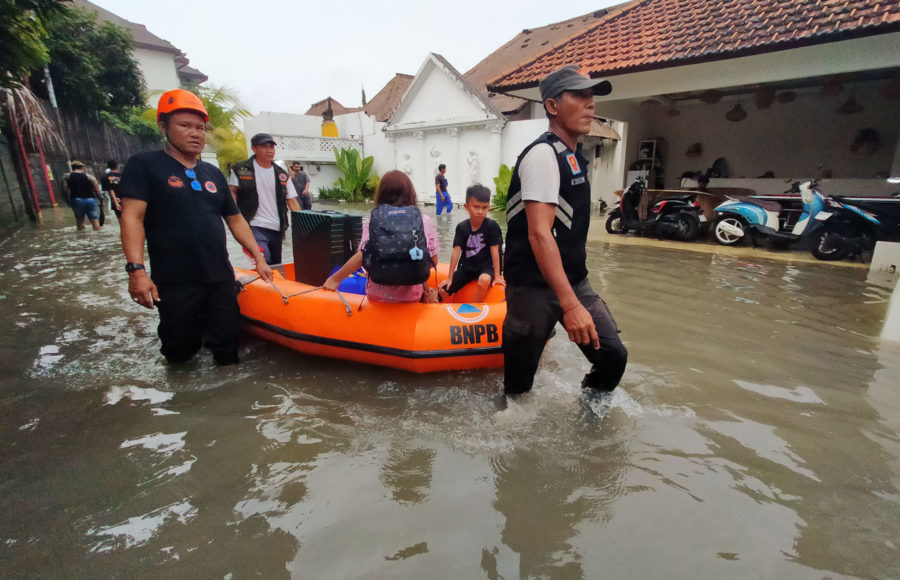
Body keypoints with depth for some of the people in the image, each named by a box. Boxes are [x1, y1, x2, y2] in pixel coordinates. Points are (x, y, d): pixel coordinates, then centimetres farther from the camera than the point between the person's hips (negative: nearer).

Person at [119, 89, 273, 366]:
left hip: (220, 278, 4)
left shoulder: (213, 174, 14)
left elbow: (235, 219, 15)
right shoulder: (145, 165, -1)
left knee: (227, 341, 7)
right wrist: (136, 269, -21)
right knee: (181, 350, 8)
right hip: (174, 283, -4)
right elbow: (132, 217, -10)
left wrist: (259, 258, 7)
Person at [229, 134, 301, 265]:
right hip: (254, 228, -4)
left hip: (277, 229, 5)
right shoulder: (241, 169, 0)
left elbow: (292, 201, 7)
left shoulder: (281, 174, 10)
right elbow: (232, 192, 6)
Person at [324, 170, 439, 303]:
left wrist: (335, 278, -4)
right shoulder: (425, 221, -3)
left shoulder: (373, 222, -5)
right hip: (412, 296, 0)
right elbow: (433, 261, 0)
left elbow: (362, 256, -14)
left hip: (378, 296, 1)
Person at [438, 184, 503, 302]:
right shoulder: (461, 227, -5)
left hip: (485, 267, -3)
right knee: (442, 289, -10)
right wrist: (450, 278, -10)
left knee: (484, 280, -37)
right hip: (466, 267, 3)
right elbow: (456, 251, -9)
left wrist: (497, 276, -16)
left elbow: (494, 251, -13)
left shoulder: (492, 226, -11)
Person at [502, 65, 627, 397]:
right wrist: (570, 304, -31)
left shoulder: (573, 156, 16)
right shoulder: (543, 155, -15)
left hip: (573, 281, 9)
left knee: (613, 355, 3)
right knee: (519, 383, 3)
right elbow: (539, 233, -26)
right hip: (534, 288, -8)